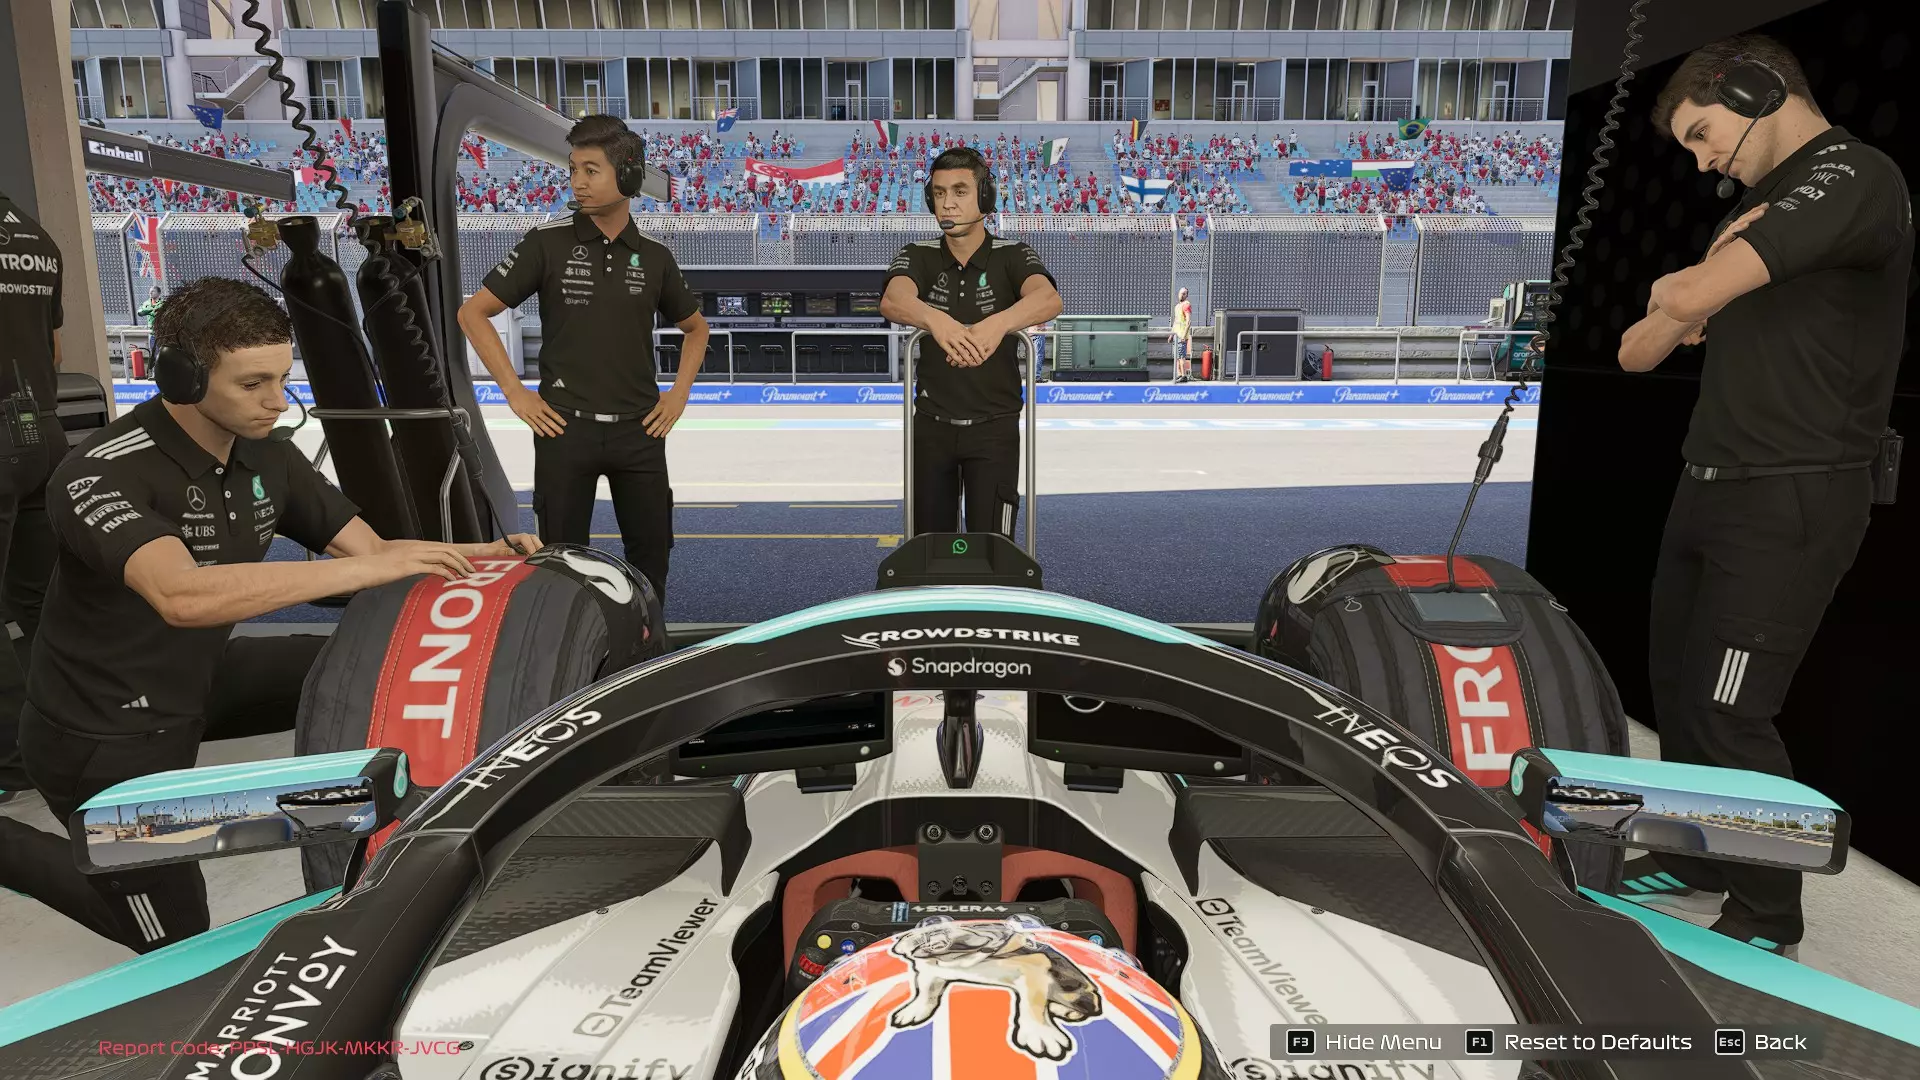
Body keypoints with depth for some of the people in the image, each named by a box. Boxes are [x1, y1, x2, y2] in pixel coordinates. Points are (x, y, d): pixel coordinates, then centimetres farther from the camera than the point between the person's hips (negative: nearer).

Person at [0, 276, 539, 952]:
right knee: (177, 941, 5)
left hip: (197, 680, 6)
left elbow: (370, 548, -5)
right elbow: (184, 596, -47)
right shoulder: (102, 474, -29)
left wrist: (481, 555, -24)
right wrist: (373, 566, -48)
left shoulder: (268, 457, -7)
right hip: (105, 733, -6)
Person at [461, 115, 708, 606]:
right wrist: (516, 393, -5)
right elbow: (473, 313, 0)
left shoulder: (654, 257, 5)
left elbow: (695, 326, 21)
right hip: (566, 428, -2)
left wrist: (680, 392, 7)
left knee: (652, 551, 9)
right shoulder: (548, 242, -3)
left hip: (639, 431, 3)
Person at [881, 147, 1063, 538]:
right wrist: (936, 320, -47)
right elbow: (892, 300, -24)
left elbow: (1048, 299, -27)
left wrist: (997, 324, -49)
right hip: (932, 422, 2)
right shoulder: (918, 256, -1)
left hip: (995, 424, -2)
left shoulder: (1012, 256, -6)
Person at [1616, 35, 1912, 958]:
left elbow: (1689, 298, -26)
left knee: (1726, 713, -5)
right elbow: (1637, 351, 16)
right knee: (1674, 685, 15)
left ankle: (1767, 920, 13)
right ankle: (1694, 861, 32)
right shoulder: (1763, 198, 17)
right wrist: (1679, 307, -4)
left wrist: (1677, 294, -4)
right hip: (1712, 484, 9)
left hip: (1794, 500, -9)